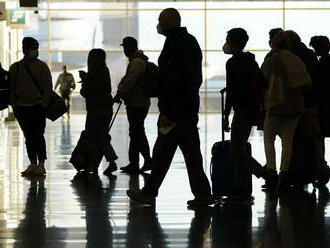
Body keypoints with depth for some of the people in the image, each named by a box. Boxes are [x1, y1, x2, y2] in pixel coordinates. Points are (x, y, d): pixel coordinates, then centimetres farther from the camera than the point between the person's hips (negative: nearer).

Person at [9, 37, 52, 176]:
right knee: (28, 137, 7)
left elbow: (48, 86, 0)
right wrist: (13, 104, 3)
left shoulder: (41, 66, 2)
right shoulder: (15, 68, 9)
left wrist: (44, 103, -8)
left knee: (38, 136, -6)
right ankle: (33, 164, 13)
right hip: (21, 107, 3)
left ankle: (41, 165, -3)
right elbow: (11, 87, 11)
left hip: (38, 106, -3)